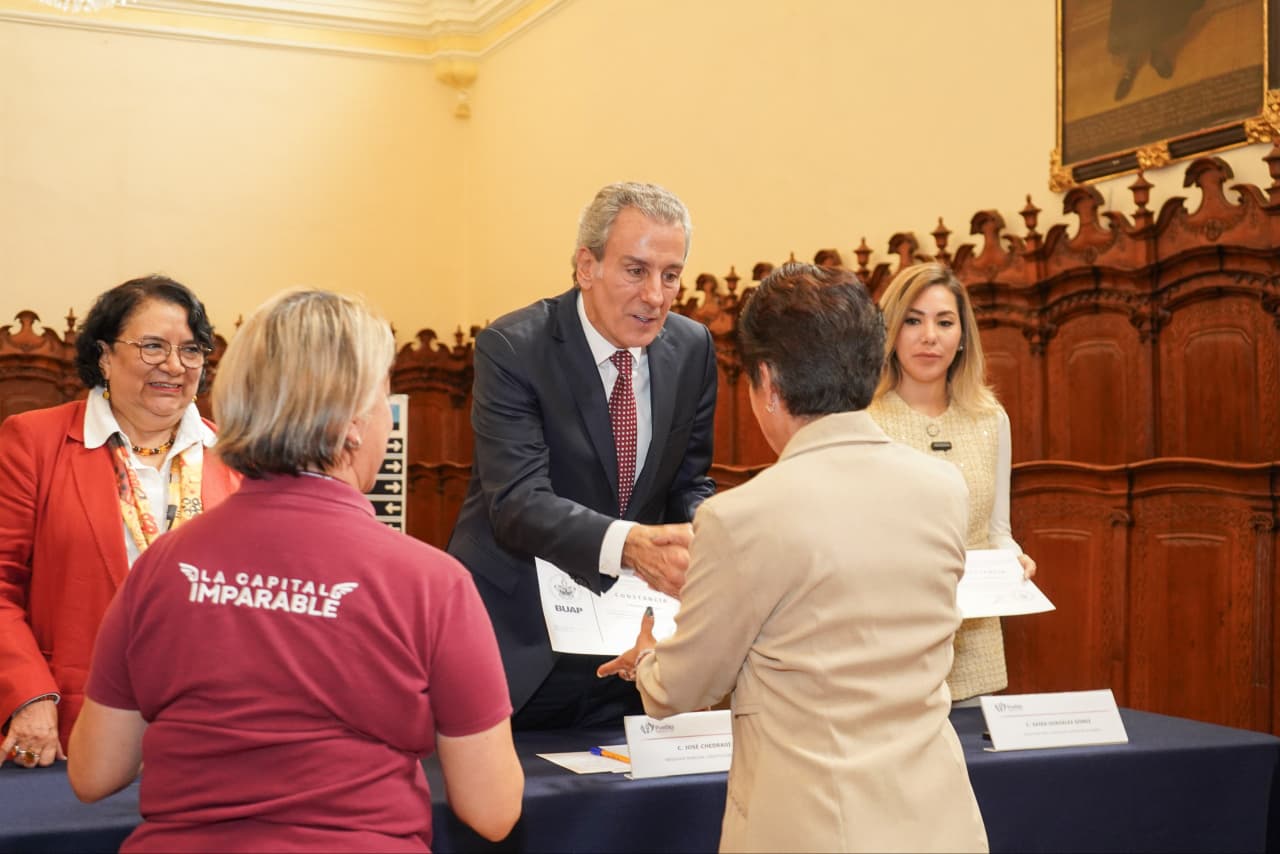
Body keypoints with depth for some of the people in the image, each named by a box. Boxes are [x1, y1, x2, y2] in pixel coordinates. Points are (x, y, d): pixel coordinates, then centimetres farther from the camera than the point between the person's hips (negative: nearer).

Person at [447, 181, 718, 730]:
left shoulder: (693, 349, 1)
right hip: (516, 642, -4)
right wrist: (628, 543, -41)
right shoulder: (512, 348, -15)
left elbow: (689, 485, 9)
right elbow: (517, 502, -24)